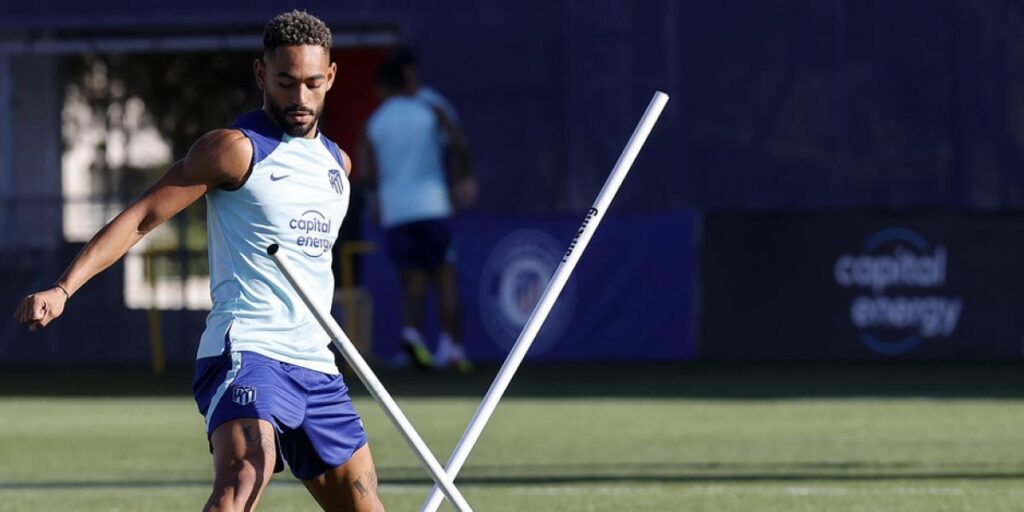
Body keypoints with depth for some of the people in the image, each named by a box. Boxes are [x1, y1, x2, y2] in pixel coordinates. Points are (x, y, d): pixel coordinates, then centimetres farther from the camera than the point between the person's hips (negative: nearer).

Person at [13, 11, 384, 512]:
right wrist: (62, 289, -20)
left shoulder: (337, 162, 17)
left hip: (314, 364, 8)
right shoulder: (236, 148, -6)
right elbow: (141, 217, -11)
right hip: (246, 352, -8)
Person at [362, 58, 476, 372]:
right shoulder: (429, 112, 4)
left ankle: (411, 331, -21)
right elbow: (458, 142, -10)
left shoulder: (373, 124, 7)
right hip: (431, 206, -1)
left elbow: (373, 175, 0)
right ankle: (452, 344, -3)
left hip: (394, 213, 1)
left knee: (412, 284, 4)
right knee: (444, 279, 4)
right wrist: (463, 176, 4)